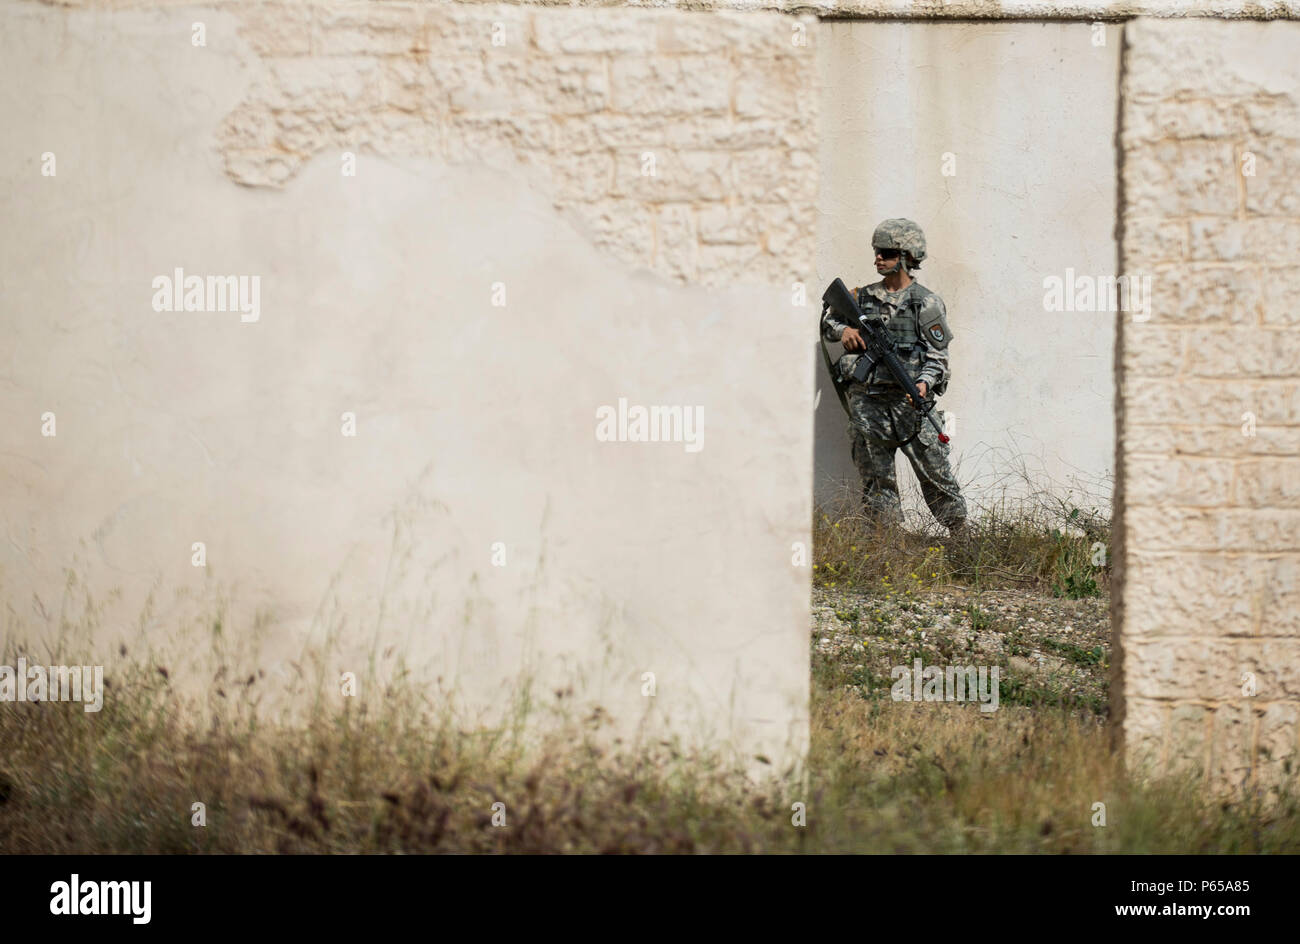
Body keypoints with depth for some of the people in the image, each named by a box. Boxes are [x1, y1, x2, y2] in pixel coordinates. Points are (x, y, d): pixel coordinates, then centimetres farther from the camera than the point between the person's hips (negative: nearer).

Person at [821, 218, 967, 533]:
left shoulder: (926, 303, 1)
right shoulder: (864, 297, 13)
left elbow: (937, 355, -2)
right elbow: (827, 320, 20)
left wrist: (925, 383, -21)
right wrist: (843, 329, -3)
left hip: (908, 401, -4)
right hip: (866, 402, 4)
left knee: (936, 475, -6)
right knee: (876, 482, 4)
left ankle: (962, 537, -1)